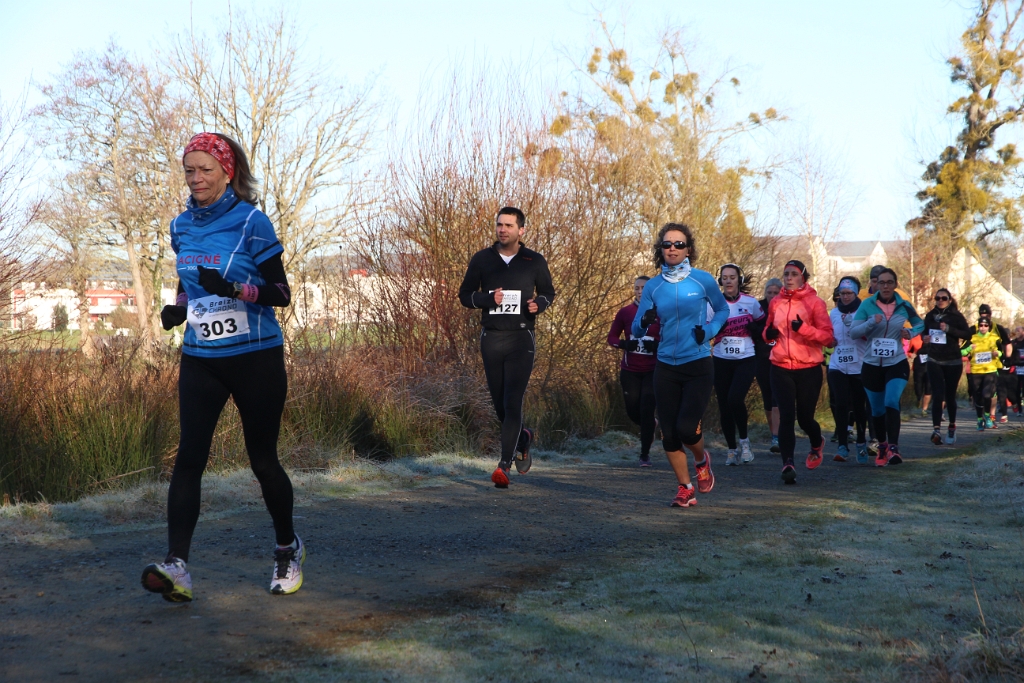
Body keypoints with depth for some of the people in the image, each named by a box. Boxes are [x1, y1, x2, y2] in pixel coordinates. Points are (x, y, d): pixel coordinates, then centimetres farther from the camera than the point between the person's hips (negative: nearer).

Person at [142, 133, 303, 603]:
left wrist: (234, 289, -26)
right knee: (189, 457, -10)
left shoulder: (251, 223, -8)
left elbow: (281, 292, -9)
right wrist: (178, 308, 1)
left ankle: (288, 548, 27)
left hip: (255, 357, -4)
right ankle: (176, 567, -17)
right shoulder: (182, 227, 8)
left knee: (262, 459, 4)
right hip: (200, 360, 4)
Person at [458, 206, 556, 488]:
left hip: (521, 340, -3)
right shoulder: (482, 259, 3)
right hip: (491, 338, 3)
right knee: (499, 404, 10)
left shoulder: (535, 261, 1)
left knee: (512, 403, -12)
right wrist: (489, 298, -14)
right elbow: (465, 294, 6)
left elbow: (548, 292, 13)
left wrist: (539, 304, -10)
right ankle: (523, 438, 40)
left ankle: (504, 465, -13)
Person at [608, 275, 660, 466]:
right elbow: (611, 337, 5)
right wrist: (624, 344, -15)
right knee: (633, 411, 7)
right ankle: (649, 427, 42)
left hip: (652, 370, -2)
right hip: (630, 370, 2)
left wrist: (657, 346, -19)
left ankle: (645, 454, 6)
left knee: (646, 412, -6)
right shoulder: (625, 312, 1)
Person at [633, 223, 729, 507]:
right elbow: (636, 329, 3)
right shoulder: (653, 286, 2)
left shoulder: (703, 280, -4)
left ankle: (702, 460, 21)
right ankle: (685, 490, 18)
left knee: (687, 427, -14)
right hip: (666, 368, 3)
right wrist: (645, 322, -20)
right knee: (669, 433, 2)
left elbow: (722, 310, 12)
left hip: (698, 366, -3)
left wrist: (708, 332, -7)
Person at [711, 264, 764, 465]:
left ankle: (744, 441, 1)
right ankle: (731, 450, 18)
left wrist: (754, 328, -8)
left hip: (746, 360, -2)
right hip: (721, 361, 2)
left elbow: (764, 326, 13)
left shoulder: (751, 303, 0)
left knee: (735, 399, -21)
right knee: (724, 406, 3)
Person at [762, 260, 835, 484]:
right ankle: (787, 464, -9)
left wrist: (803, 329, -24)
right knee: (786, 416, -10)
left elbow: (827, 335, -9)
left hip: (808, 368, -2)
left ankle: (817, 443, 41)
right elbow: (769, 329, 22)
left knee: (805, 417, 8)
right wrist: (768, 333, -2)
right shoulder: (776, 303, 7)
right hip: (781, 367, 2)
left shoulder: (814, 302, -4)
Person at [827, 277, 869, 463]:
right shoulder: (834, 313, 10)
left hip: (859, 367, -2)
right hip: (837, 366, 2)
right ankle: (842, 446, -11)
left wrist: (852, 325, -22)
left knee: (858, 406, 5)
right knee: (841, 404, -11)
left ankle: (861, 443, 24)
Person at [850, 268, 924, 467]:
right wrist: (871, 322, -28)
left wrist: (911, 333, -6)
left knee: (891, 402, -23)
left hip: (897, 364, -1)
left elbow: (920, 324, 15)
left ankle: (893, 447, -25)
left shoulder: (904, 306, -2)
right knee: (877, 409, 12)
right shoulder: (867, 304, -6)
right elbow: (853, 331, -12)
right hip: (872, 365, 1)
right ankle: (882, 445, 34)